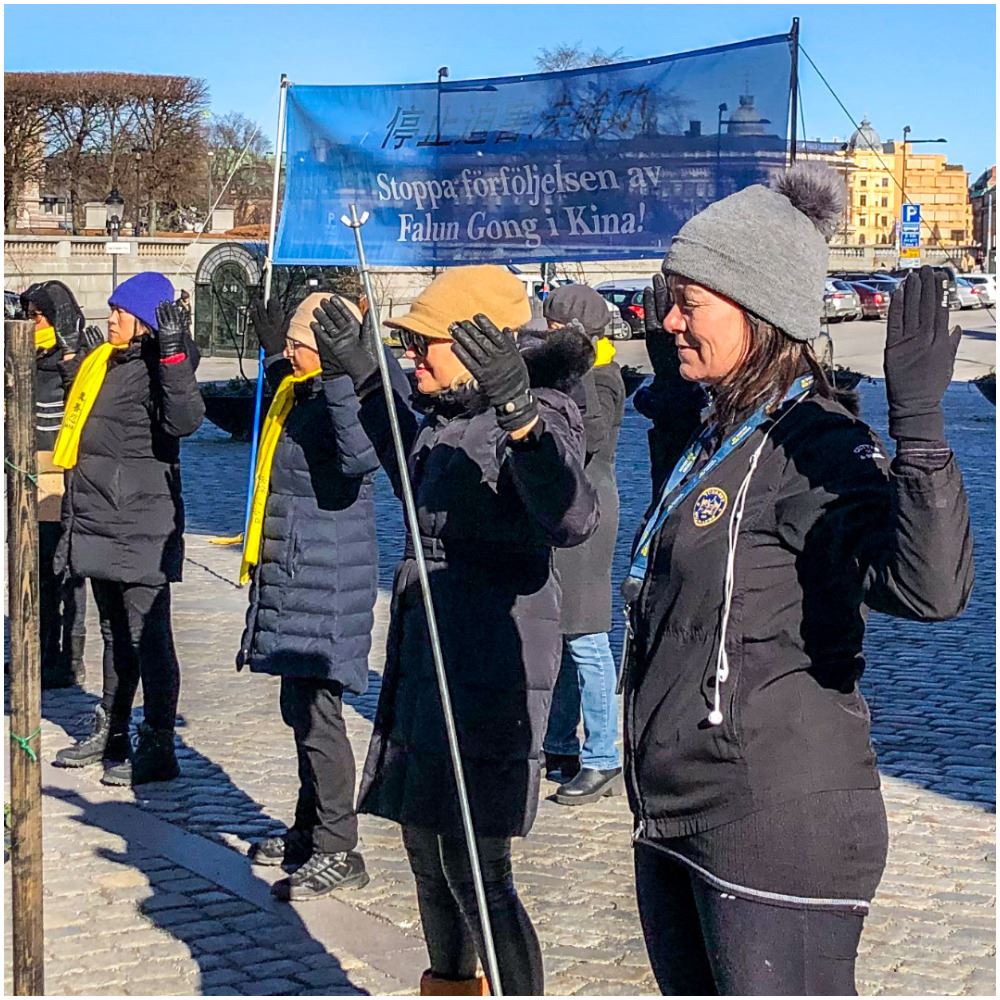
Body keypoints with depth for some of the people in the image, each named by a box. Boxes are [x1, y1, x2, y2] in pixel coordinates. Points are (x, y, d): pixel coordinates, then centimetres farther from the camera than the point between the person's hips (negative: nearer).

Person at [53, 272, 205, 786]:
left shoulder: (157, 369, -11)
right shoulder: (99, 363, 15)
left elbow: (185, 421, -31)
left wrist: (173, 357, -37)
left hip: (141, 531, -9)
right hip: (99, 528, 9)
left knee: (148, 637, -6)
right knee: (115, 634, 18)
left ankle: (157, 748, -1)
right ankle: (110, 734, 29)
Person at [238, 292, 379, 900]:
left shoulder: (343, 402, -17)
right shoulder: (295, 393, 12)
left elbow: (363, 456, -40)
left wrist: (339, 376, -43)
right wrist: (274, 351, 33)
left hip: (327, 585, -10)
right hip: (294, 578, 10)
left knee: (317, 712, -8)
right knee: (301, 708, 18)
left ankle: (338, 852, -2)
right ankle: (311, 831, 30)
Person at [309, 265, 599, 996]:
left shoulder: (537, 421, -17)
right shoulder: (445, 416, 10)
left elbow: (573, 518, -36)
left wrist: (517, 411, -48)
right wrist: (368, 378, 29)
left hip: (488, 679, -10)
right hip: (424, 669, 10)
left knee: (474, 871, -8)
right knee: (428, 852, 22)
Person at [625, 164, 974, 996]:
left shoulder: (813, 445, -17)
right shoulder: (717, 435, 10)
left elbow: (929, 587, -35)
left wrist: (919, 419, -43)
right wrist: (671, 386, 33)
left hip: (779, 835, -9)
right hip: (673, 822, 9)